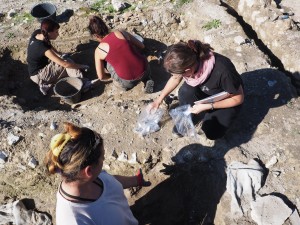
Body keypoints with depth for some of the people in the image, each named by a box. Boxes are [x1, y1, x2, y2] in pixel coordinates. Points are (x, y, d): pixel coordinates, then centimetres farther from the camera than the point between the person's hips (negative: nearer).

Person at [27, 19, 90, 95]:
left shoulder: (37, 33, -10)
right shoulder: (43, 48, -32)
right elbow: (64, 64, -29)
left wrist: (59, 54, 3)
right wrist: (81, 66, -17)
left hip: (35, 69, 9)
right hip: (38, 75, -9)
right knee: (67, 63, -13)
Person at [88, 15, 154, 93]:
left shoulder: (99, 50, -1)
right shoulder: (121, 32, 3)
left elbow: (101, 77, 6)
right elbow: (141, 46, 13)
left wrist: (112, 76, 27)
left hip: (128, 82, -2)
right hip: (145, 71, 3)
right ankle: (147, 80, 15)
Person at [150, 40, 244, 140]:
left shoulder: (223, 71, -41)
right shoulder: (187, 62, -26)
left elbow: (239, 98, -23)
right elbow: (175, 78, -1)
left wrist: (207, 107, -27)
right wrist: (159, 99, 4)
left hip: (227, 98, -3)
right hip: (205, 91, 4)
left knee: (212, 132, -22)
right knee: (185, 92, -28)